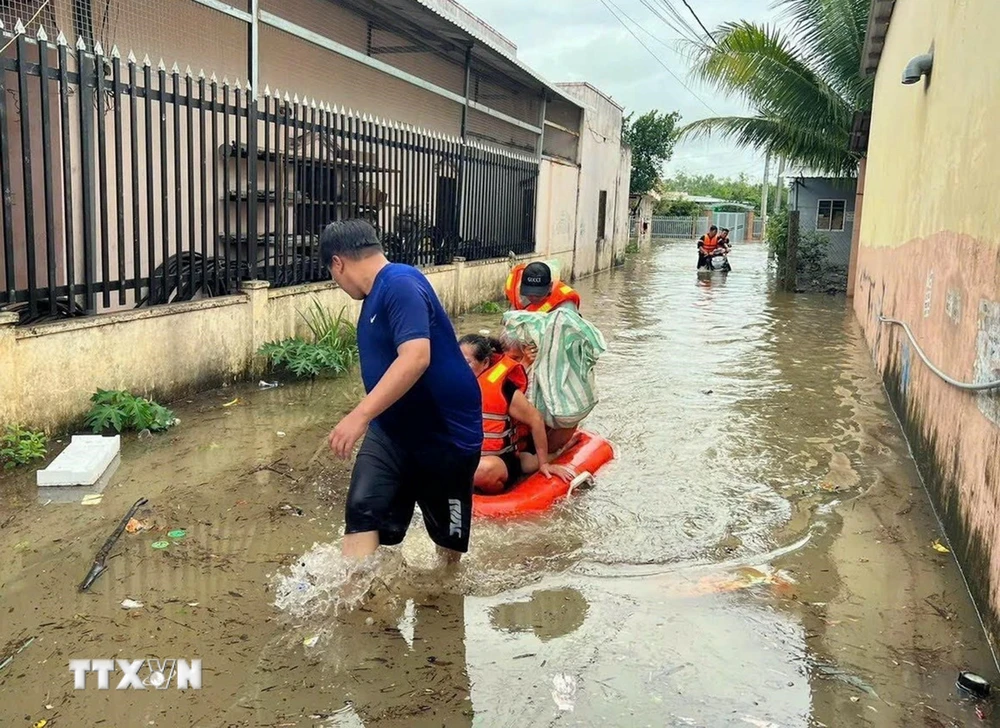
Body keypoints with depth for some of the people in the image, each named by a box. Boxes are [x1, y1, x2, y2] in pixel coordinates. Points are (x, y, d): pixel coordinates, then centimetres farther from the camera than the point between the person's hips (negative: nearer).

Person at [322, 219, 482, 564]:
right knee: (362, 510, -13)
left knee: (448, 532, 12)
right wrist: (368, 419, 34)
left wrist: (361, 415, -40)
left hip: (446, 432, -8)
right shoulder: (377, 293, 9)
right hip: (392, 429, 8)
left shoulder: (401, 284, -22)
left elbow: (416, 357, -36)